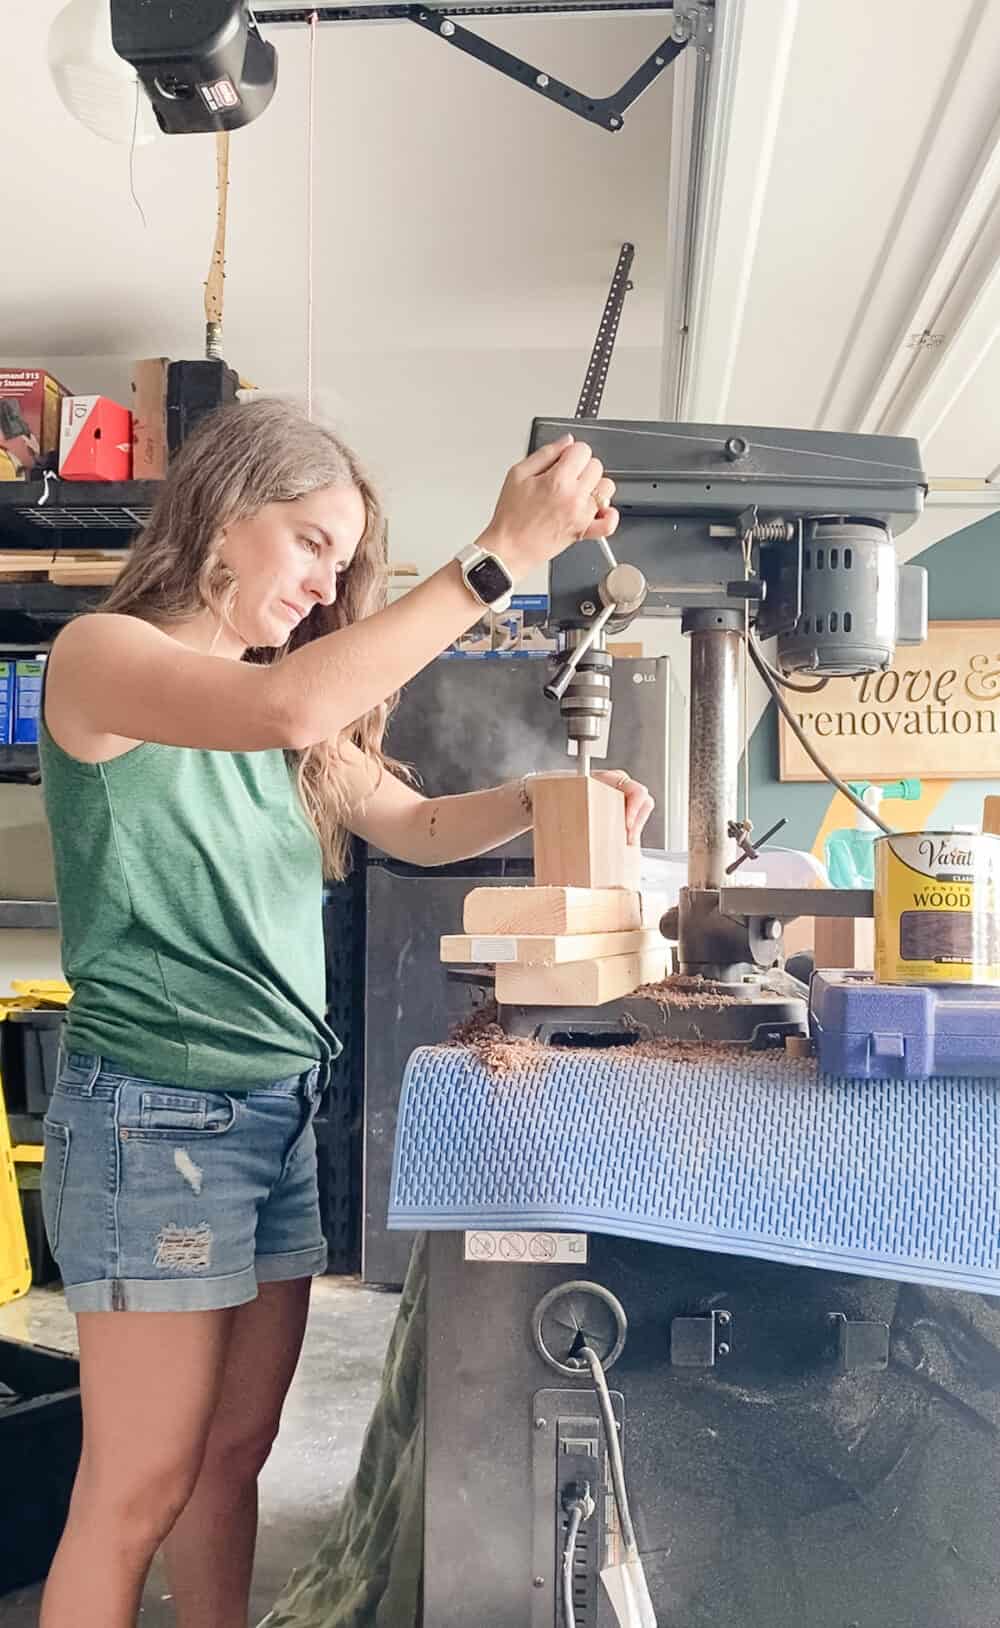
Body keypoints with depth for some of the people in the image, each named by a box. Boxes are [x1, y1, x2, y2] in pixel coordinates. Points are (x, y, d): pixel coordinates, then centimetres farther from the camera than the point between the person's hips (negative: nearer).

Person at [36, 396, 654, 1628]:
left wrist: (547, 796, -3)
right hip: (155, 1111, -7)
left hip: (283, 1109, 7)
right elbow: (285, 707, -29)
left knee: (232, 1456, 16)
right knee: (137, 1493, 4)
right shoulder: (101, 654, -10)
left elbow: (417, 826, 16)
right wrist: (500, 553, -29)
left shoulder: (281, 710, 13)